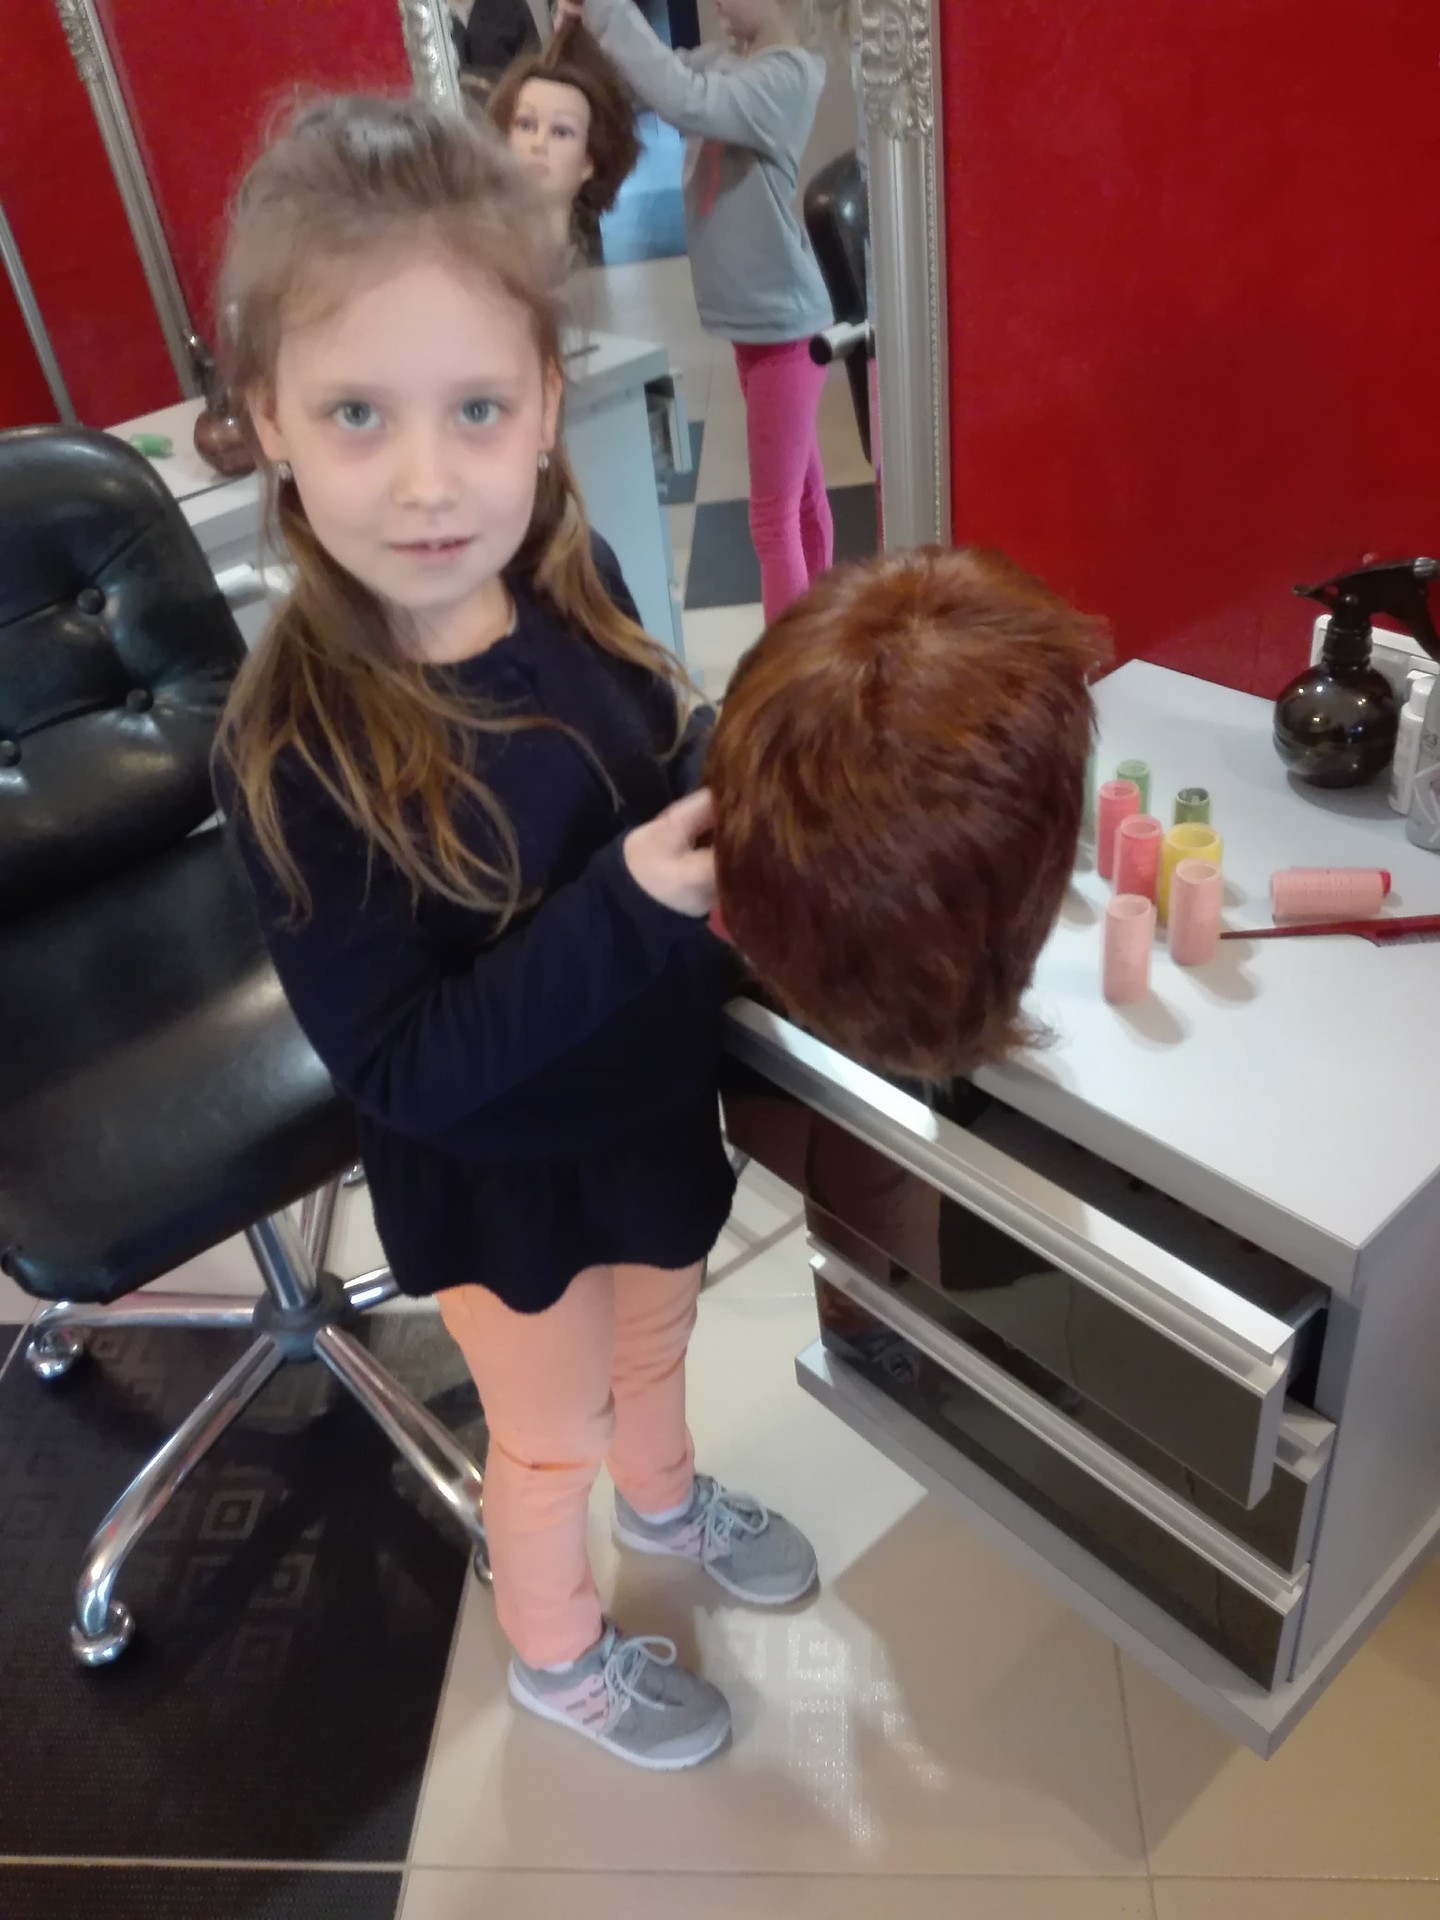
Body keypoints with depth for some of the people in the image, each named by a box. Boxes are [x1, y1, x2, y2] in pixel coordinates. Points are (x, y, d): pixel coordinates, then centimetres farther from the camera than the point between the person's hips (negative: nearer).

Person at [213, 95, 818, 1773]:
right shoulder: (295, 748, -31)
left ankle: (663, 1498, 66)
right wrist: (631, 906, -37)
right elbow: (402, 1069, -28)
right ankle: (556, 1653, 55)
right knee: (550, 1435, 22)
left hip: (656, 1097, 5)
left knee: (653, 1339, 32)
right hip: (500, 1177, -5)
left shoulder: (572, 585, -16)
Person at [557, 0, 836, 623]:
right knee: (800, 492, 19)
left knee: (773, 518, -4)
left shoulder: (789, 74, -19)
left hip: (783, 322, -9)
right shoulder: (722, 60, 6)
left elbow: (683, 102, -34)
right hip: (757, 318, 9)